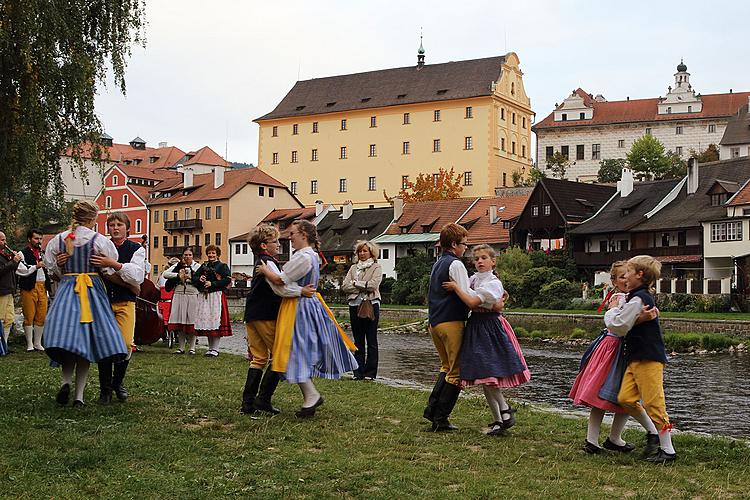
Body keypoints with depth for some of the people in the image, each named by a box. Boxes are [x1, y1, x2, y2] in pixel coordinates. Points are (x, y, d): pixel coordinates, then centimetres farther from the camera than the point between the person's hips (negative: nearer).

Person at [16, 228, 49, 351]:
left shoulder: (42, 254, 20)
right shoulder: (23, 253, 0)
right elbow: (20, 270, -14)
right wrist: (36, 266, -16)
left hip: (42, 287, 6)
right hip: (29, 288, -5)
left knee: (41, 317, 4)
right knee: (29, 317, -3)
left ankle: (38, 343, 14)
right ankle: (29, 344, 4)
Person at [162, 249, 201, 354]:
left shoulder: (197, 266, 9)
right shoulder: (178, 265, 12)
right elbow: (165, 274, 0)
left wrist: (191, 278, -12)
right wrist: (178, 275, -9)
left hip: (192, 296, -2)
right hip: (179, 295, 2)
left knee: (191, 322, -3)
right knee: (179, 322, 1)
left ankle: (192, 347, 3)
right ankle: (181, 347, 8)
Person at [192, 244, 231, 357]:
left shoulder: (222, 266, 4)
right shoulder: (203, 266, 20)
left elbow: (227, 280, -9)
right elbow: (194, 277, 15)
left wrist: (212, 284, -13)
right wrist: (199, 279, -8)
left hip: (216, 296, -5)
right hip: (203, 296, 5)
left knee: (216, 321, -9)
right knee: (206, 321, 4)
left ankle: (215, 349, -7)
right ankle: (210, 347, 12)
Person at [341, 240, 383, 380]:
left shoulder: (376, 267, 3)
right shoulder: (353, 268, 15)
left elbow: (373, 285, -14)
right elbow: (344, 286, 3)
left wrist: (355, 283, -5)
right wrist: (363, 287, -9)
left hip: (371, 305, -4)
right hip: (355, 305, 4)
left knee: (371, 341, 1)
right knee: (358, 341, 7)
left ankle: (370, 373, 5)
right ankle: (358, 372, 11)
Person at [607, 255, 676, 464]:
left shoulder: (638, 299, -14)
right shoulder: (645, 296, 18)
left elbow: (619, 327, -16)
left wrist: (612, 311, 1)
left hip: (648, 359, -10)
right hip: (636, 358, 10)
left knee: (653, 403, -6)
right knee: (625, 398, 4)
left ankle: (668, 450, 1)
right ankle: (653, 432, 15)